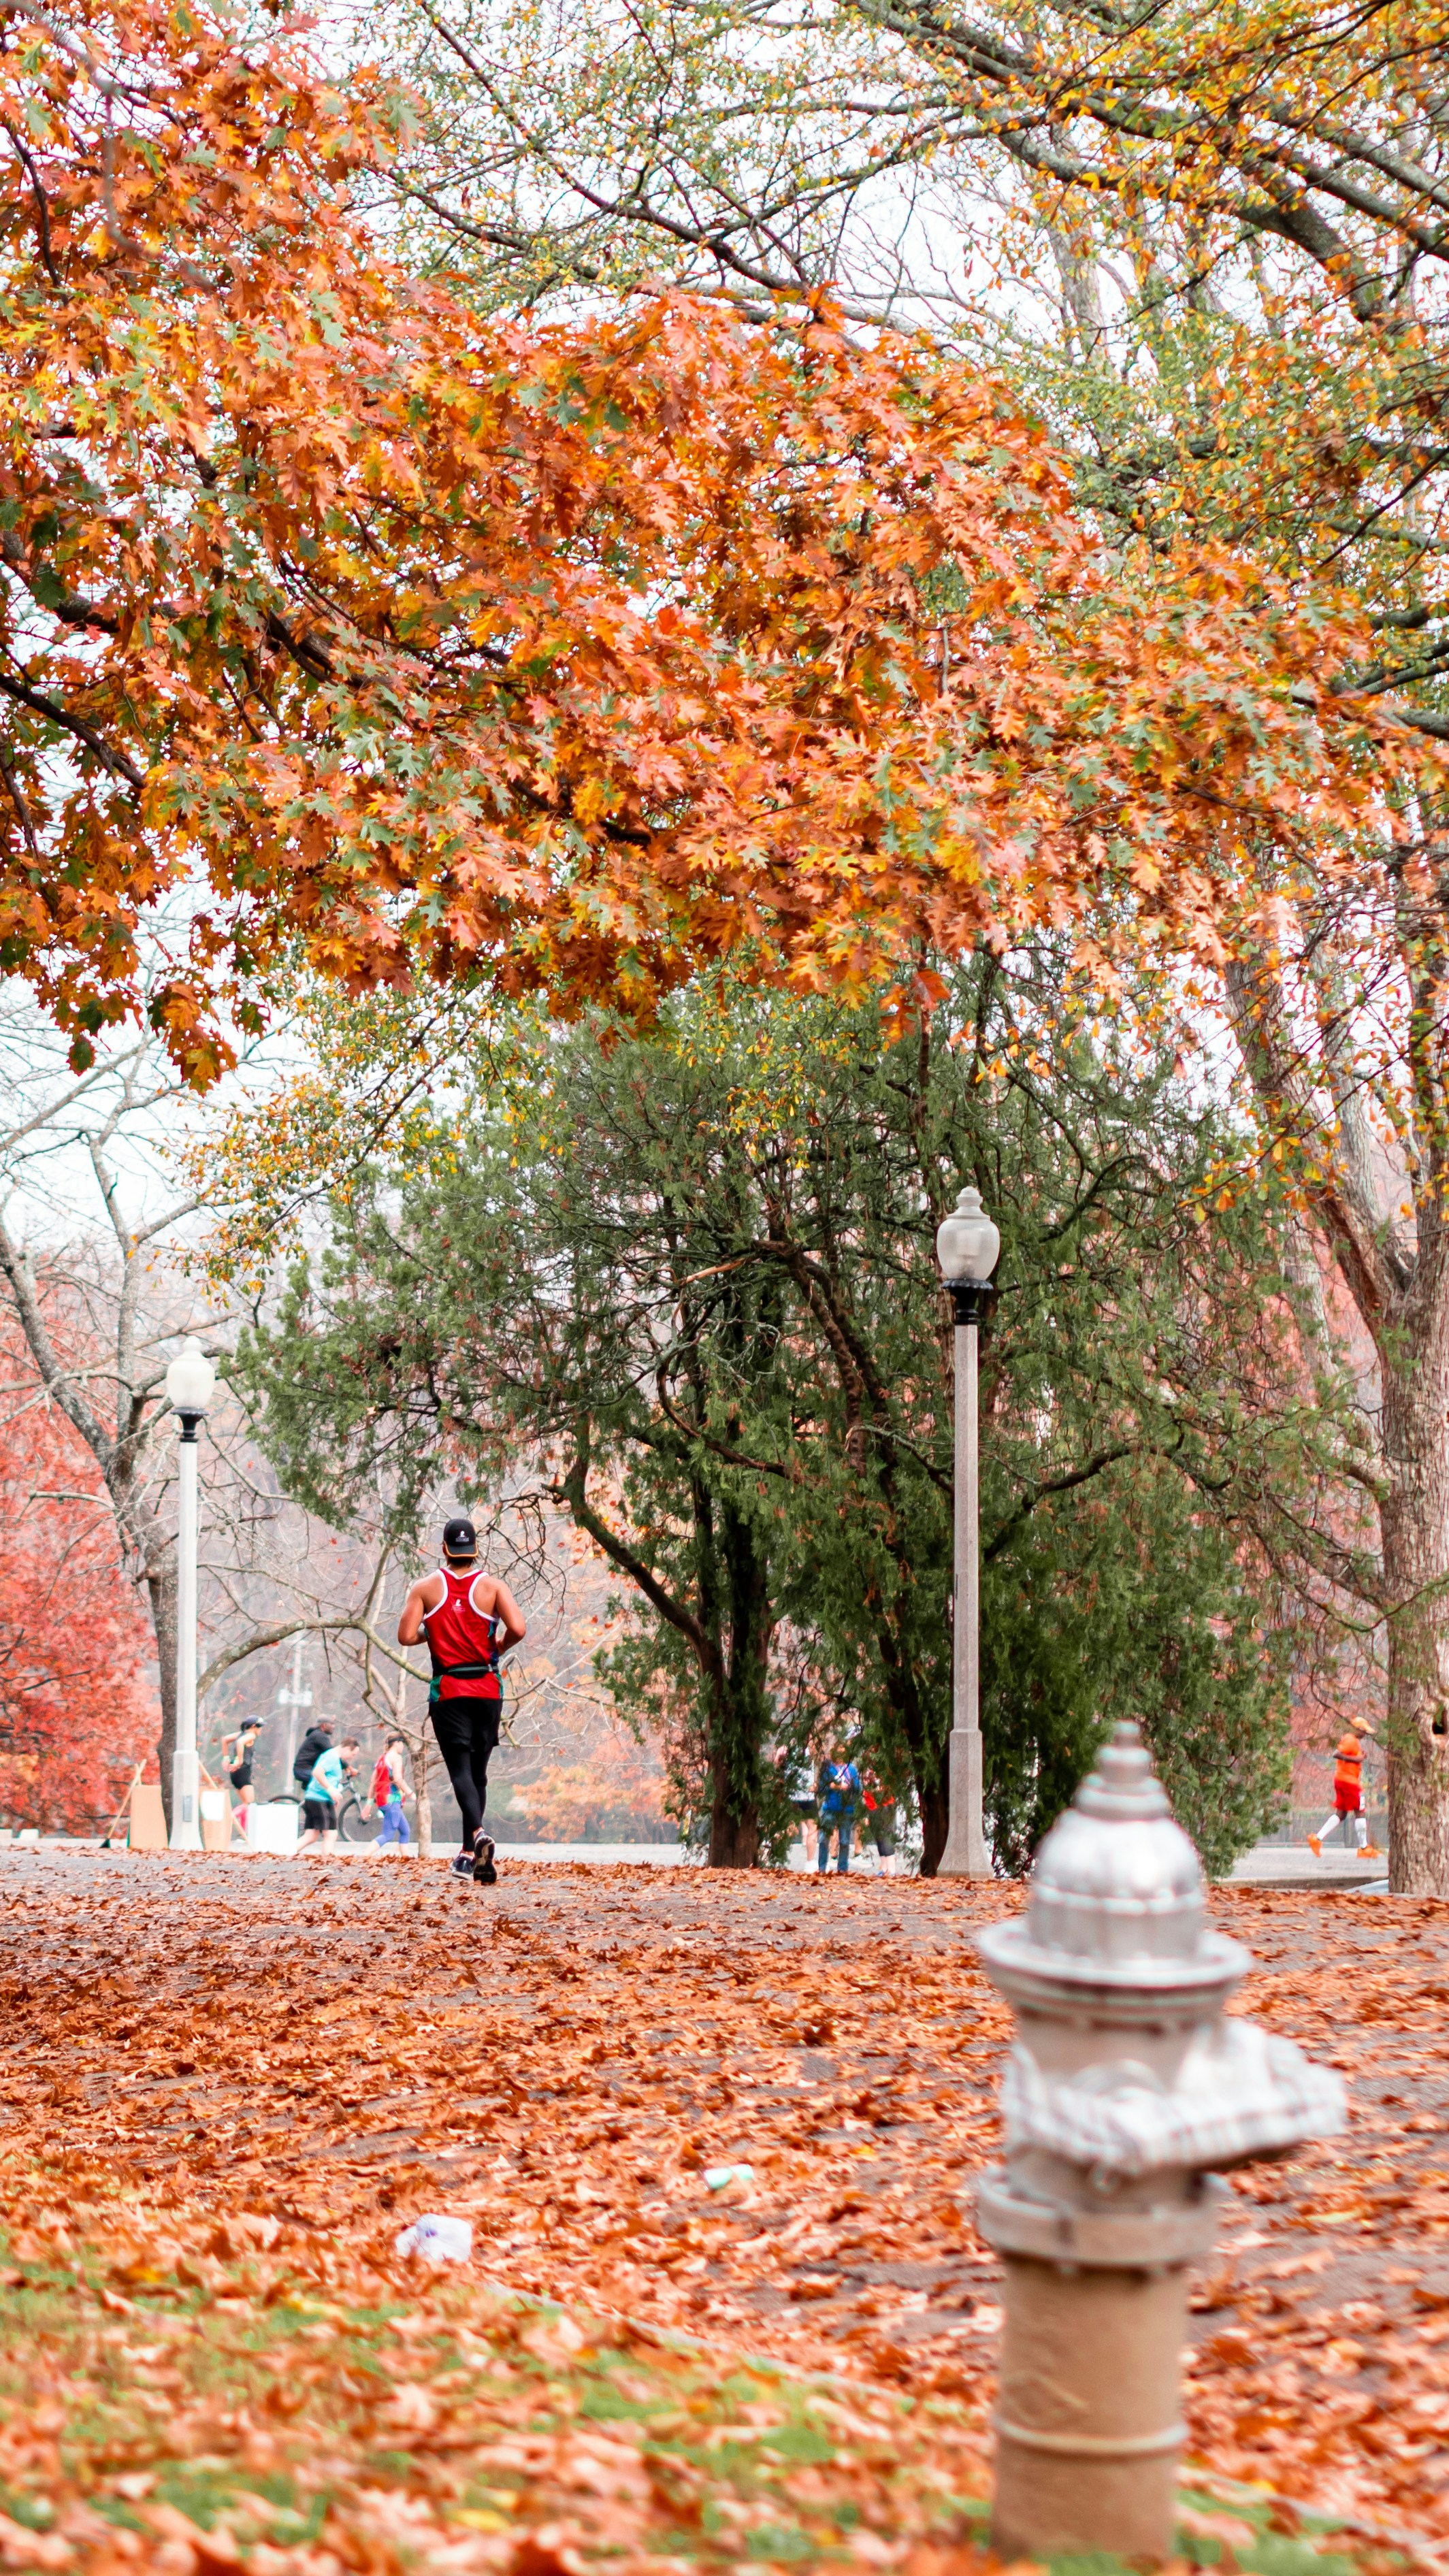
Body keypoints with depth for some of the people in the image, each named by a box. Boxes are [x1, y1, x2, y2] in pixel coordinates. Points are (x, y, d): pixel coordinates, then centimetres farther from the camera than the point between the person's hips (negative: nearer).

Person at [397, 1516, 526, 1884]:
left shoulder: (426, 1588, 0)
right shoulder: (492, 1586, 0)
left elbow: (406, 1636, -7)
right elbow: (518, 1629, -13)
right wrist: (499, 1647, 8)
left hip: (447, 1691, -1)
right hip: (488, 1689, 1)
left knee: (461, 1770, -7)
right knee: (478, 1771, 13)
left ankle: (478, 1833, -32)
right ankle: (469, 1854, 16)